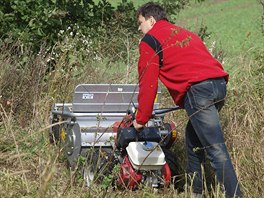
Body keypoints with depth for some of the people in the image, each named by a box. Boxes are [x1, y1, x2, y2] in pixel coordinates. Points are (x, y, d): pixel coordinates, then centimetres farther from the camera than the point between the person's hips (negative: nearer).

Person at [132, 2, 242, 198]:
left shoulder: (150, 41, 8)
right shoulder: (185, 33, 31)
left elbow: (148, 83, 5)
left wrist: (141, 119, 14)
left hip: (198, 89, -8)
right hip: (220, 83, 8)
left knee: (216, 149, -12)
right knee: (193, 139, 21)